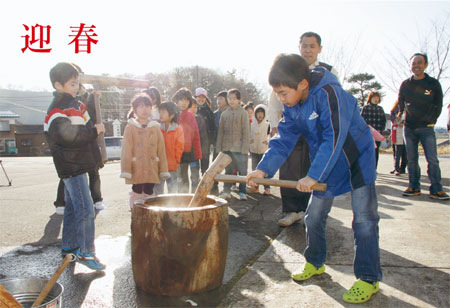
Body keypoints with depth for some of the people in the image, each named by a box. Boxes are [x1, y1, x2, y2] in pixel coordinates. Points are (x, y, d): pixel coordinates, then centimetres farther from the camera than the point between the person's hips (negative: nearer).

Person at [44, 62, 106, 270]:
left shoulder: (73, 103, 13)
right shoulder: (56, 111, -16)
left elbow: (85, 127, 17)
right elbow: (68, 135, -29)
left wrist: (94, 129, -2)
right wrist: (94, 131, -21)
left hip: (76, 165, 10)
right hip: (71, 165, -10)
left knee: (73, 207, 18)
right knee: (85, 210, -8)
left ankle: (68, 246, 31)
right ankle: (85, 252, 1)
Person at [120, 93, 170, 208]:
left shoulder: (155, 127, 5)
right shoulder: (130, 127, -2)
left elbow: (161, 150, 7)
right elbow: (126, 150, -4)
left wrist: (163, 170, 6)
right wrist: (126, 170, -8)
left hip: (152, 170, 2)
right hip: (136, 169, -2)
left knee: (149, 192, 9)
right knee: (137, 192, 5)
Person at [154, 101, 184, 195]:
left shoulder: (178, 129, -4)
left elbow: (179, 148, -1)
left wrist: (176, 162, -2)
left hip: (172, 167, -2)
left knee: (173, 192, 5)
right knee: (158, 192, 11)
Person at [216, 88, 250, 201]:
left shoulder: (243, 113, -1)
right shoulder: (224, 114, 10)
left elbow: (246, 132, -4)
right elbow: (220, 131, 11)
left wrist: (244, 148, -11)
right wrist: (219, 147, 5)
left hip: (238, 147, -3)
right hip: (226, 147, 3)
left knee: (242, 170, -1)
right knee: (228, 170, 11)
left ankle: (242, 192, 9)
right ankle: (226, 191, 18)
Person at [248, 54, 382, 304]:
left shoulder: (329, 94, -28)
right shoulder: (292, 107, -4)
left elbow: (334, 139, -33)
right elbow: (283, 140, -6)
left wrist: (313, 175, -35)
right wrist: (264, 169, -19)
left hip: (357, 160, -7)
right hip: (325, 166, 7)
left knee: (364, 219, -7)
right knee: (313, 216, 10)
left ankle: (368, 278, 8)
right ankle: (315, 263, 31)